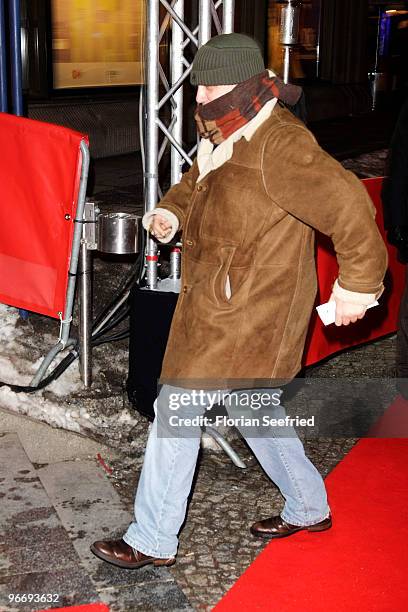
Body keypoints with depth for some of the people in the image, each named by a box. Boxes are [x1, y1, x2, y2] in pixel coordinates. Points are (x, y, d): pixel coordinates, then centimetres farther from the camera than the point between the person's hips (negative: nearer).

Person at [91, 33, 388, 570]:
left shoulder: (280, 145, -22)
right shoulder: (230, 139, 10)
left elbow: (349, 206, -27)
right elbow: (196, 181, 28)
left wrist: (357, 284, -20)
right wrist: (170, 213, 7)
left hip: (242, 314, -10)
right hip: (217, 301, 10)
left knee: (177, 407, -3)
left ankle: (152, 541, 12)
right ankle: (308, 509, 38)